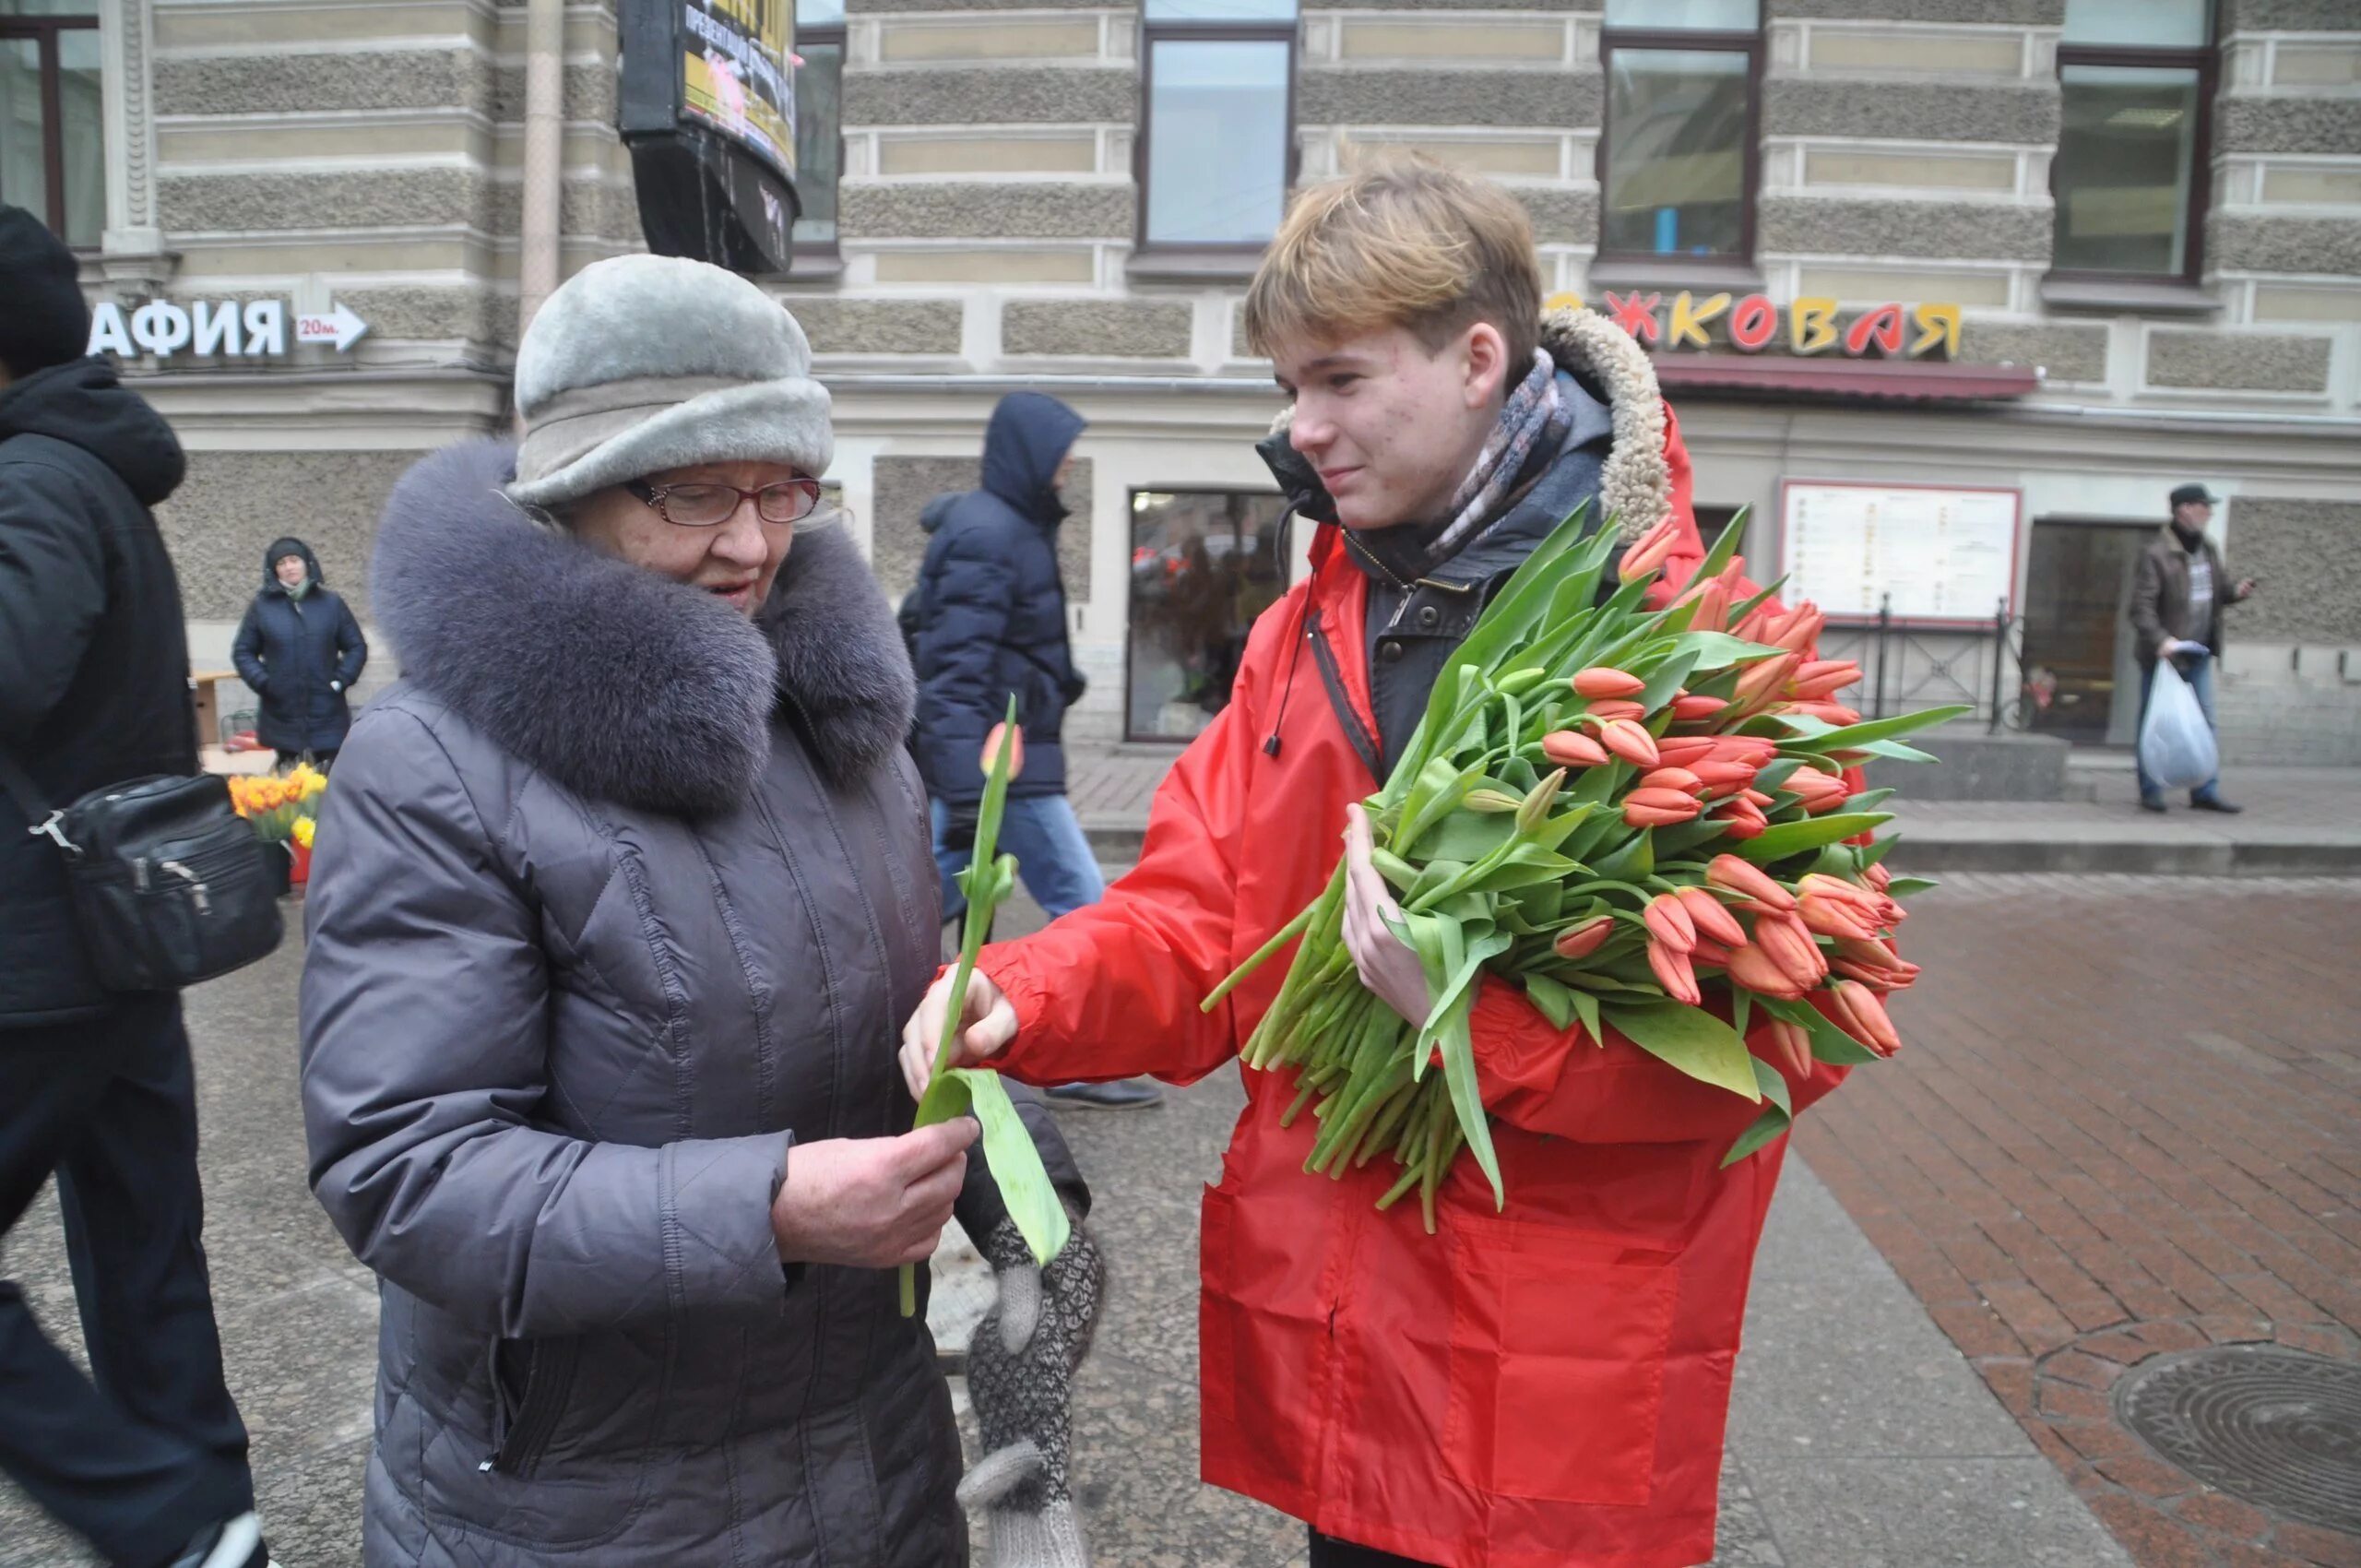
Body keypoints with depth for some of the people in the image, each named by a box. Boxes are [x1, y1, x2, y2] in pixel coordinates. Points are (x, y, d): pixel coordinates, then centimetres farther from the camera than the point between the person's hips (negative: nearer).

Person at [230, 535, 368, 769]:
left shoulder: (331, 604, 5)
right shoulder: (262, 606, 5)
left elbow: (357, 647, 7)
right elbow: (242, 652, 9)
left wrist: (340, 681, -5)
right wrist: (263, 682, -6)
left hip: (326, 718, -1)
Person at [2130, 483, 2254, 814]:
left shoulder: (2209, 550, 10)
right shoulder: (2157, 555, -15)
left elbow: (2216, 591, 20)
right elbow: (2141, 605, -19)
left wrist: (2236, 593, -1)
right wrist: (2160, 639, -30)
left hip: (2199, 653, 8)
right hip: (2163, 654, -8)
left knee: (2204, 723, 9)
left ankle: (2205, 792, 16)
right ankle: (2150, 792, 11)